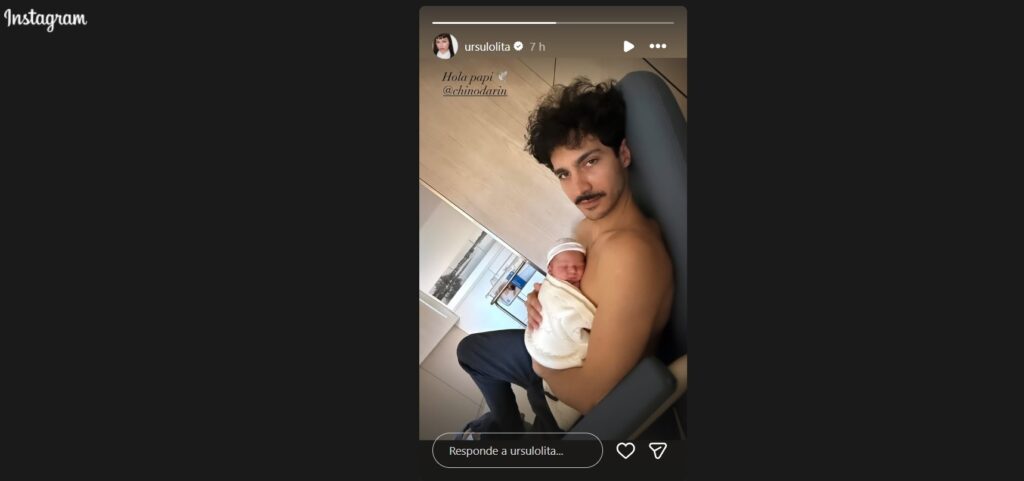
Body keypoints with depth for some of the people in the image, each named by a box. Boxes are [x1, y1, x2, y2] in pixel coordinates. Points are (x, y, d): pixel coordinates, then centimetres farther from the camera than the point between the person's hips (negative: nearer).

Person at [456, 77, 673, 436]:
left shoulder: (630, 251, -37)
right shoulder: (592, 224, -10)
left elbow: (592, 396, -35)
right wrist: (543, 296, -10)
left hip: (600, 407, -9)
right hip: (569, 351, 9)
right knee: (470, 349, 27)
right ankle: (509, 427, 51)